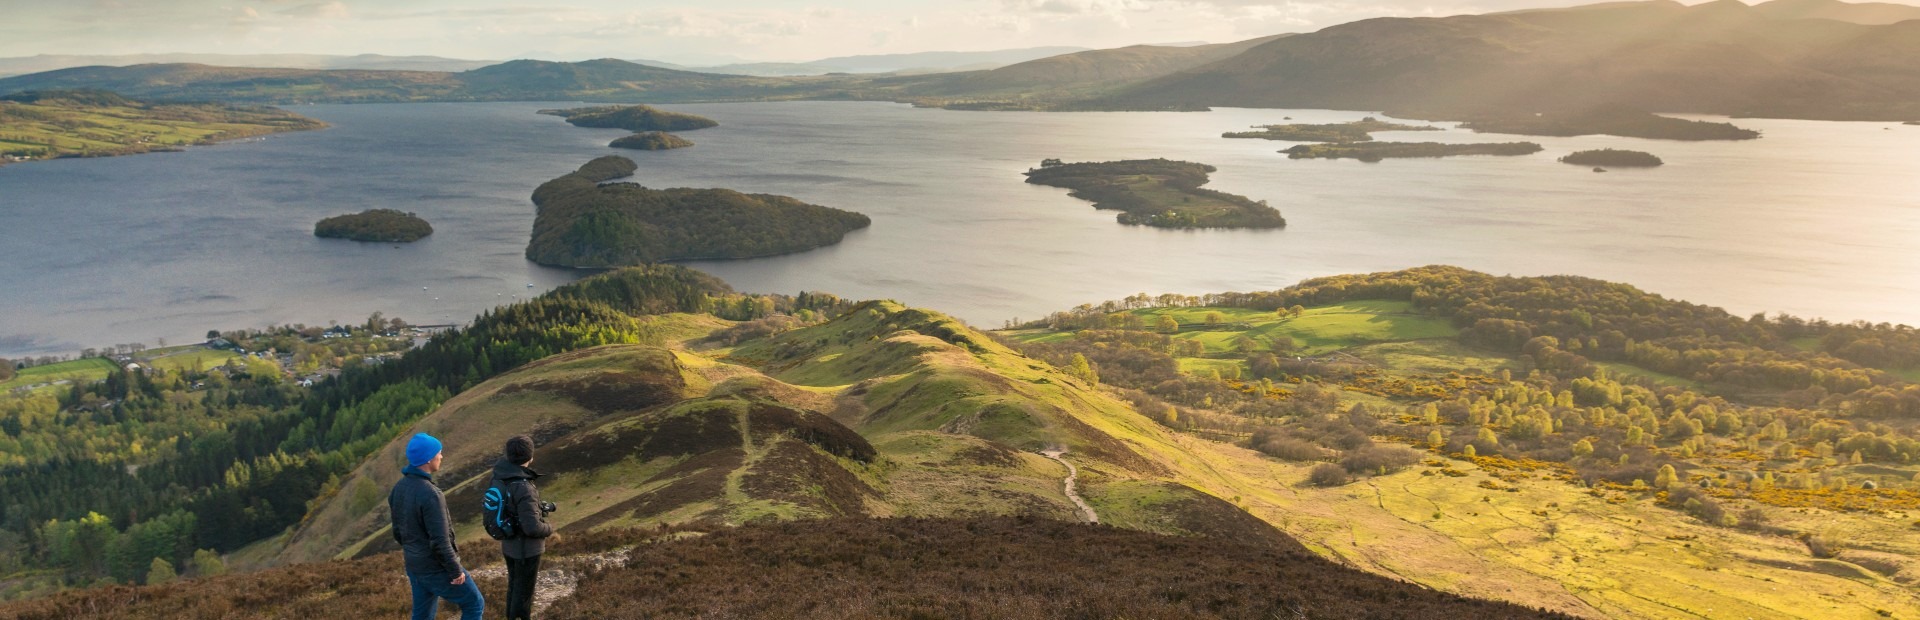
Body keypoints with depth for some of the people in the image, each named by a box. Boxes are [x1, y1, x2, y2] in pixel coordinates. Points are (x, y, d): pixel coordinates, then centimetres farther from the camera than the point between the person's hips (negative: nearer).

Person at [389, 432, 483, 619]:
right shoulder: (430, 495, -28)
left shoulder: (399, 488, 0)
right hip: (438, 569, -8)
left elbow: (398, 531, 11)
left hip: (415, 567, 8)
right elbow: (440, 542, -27)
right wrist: (456, 571, -15)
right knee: (474, 605, 10)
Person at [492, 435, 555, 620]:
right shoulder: (524, 489, -35)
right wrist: (549, 529, -12)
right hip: (526, 547, -8)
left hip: (509, 543, 8)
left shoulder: (500, 476, -10)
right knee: (524, 590, 11)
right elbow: (533, 528, -33)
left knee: (515, 584, 27)